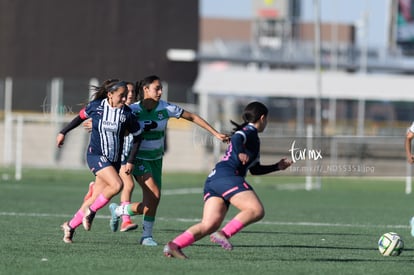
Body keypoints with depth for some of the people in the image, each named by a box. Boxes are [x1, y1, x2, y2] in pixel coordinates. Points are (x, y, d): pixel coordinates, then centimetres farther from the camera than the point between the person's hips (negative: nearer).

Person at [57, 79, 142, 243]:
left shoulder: (127, 113, -4)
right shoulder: (95, 106, -6)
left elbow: (137, 136, 6)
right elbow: (81, 117, 13)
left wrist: (131, 161, 1)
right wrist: (63, 133, 20)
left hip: (114, 160, 3)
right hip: (96, 155, -3)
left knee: (96, 198, 2)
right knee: (117, 185, -26)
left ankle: (70, 226, 19)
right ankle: (90, 211, -4)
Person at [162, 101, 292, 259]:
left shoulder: (250, 134, 34)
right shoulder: (249, 131, 6)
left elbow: (255, 169, 42)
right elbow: (236, 138, -19)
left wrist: (277, 167, 43)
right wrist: (240, 153, -37)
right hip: (227, 176, -9)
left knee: (209, 225, -6)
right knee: (256, 210, -19)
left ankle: (174, 245, -22)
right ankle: (224, 234, -31)